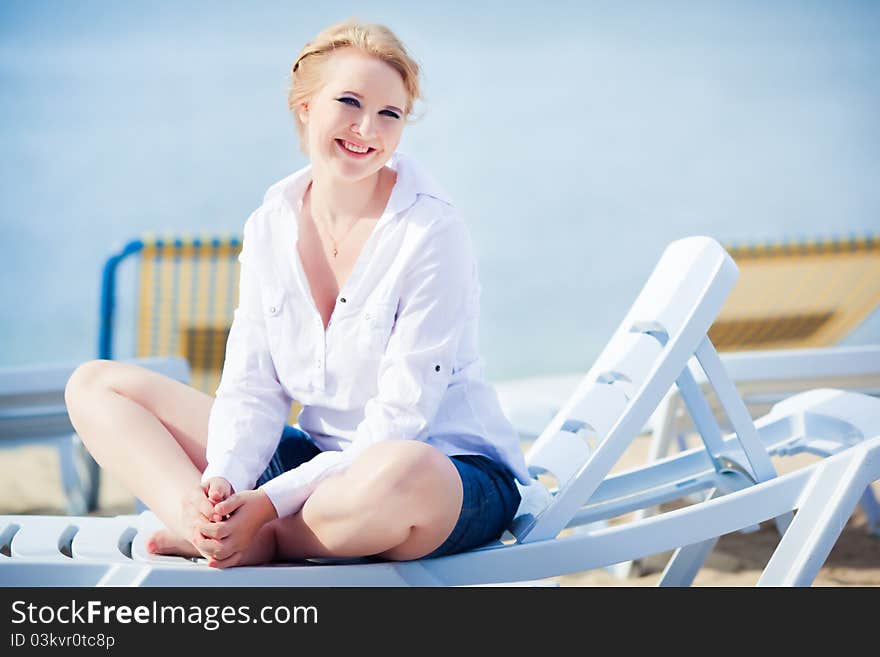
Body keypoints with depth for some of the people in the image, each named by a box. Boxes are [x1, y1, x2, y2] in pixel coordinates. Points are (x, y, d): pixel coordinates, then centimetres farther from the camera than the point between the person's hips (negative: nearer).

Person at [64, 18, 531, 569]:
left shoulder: (432, 232, -15)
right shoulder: (271, 225, 2)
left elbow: (397, 425, -18)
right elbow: (253, 387, 0)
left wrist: (271, 502, -25)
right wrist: (221, 481, -21)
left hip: (454, 468, -6)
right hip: (320, 460, 6)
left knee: (402, 474, -45)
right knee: (97, 385, 0)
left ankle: (258, 544, -15)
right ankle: (220, 530, -27)